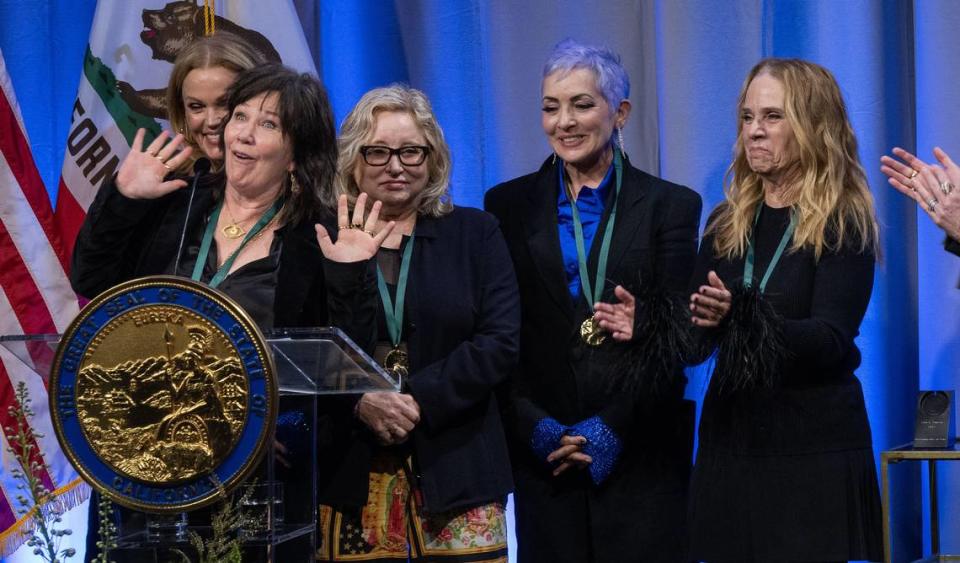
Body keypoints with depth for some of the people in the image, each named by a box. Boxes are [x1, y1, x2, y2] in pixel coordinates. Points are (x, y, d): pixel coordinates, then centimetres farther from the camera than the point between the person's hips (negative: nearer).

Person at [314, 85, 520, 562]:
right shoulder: (321, 241, 8)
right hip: (348, 474, 0)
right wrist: (360, 401, -14)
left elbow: (499, 342, -1)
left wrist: (418, 401, -11)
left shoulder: (474, 233, 9)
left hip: (453, 469, 0)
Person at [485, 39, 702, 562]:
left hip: (640, 454, -1)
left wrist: (609, 430, -10)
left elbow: (675, 339, -2)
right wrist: (538, 430, -9)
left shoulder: (671, 205, 3)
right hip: (542, 456, 1)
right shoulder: (511, 205, 7)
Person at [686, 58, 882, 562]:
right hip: (729, 441, 5)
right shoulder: (727, 223, 10)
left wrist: (743, 317, -33)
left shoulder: (844, 223, -6)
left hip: (815, 452, -5)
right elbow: (695, 340, 8)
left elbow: (831, 341, -17)